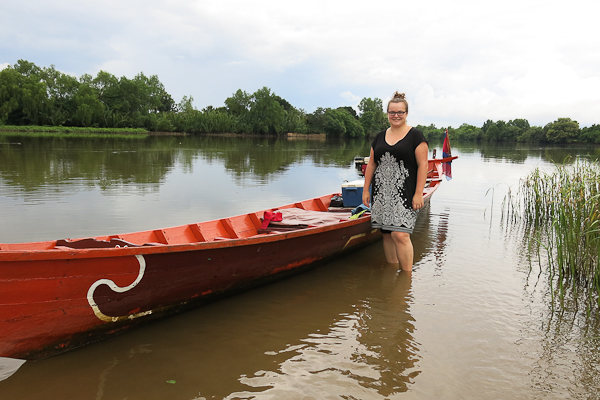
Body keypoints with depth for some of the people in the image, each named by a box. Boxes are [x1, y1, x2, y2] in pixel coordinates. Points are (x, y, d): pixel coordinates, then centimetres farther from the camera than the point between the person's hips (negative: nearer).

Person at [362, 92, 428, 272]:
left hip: (404, 194, -5)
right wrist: (366, 190, 12)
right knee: (387, 234, 8)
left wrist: (418, 193, -13)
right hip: (381, 193, 5)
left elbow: (422, 165, -6)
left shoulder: (415, 135, -1)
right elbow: (371, 164, 17)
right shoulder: (380, 136, 14)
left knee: (400, 235, -14)